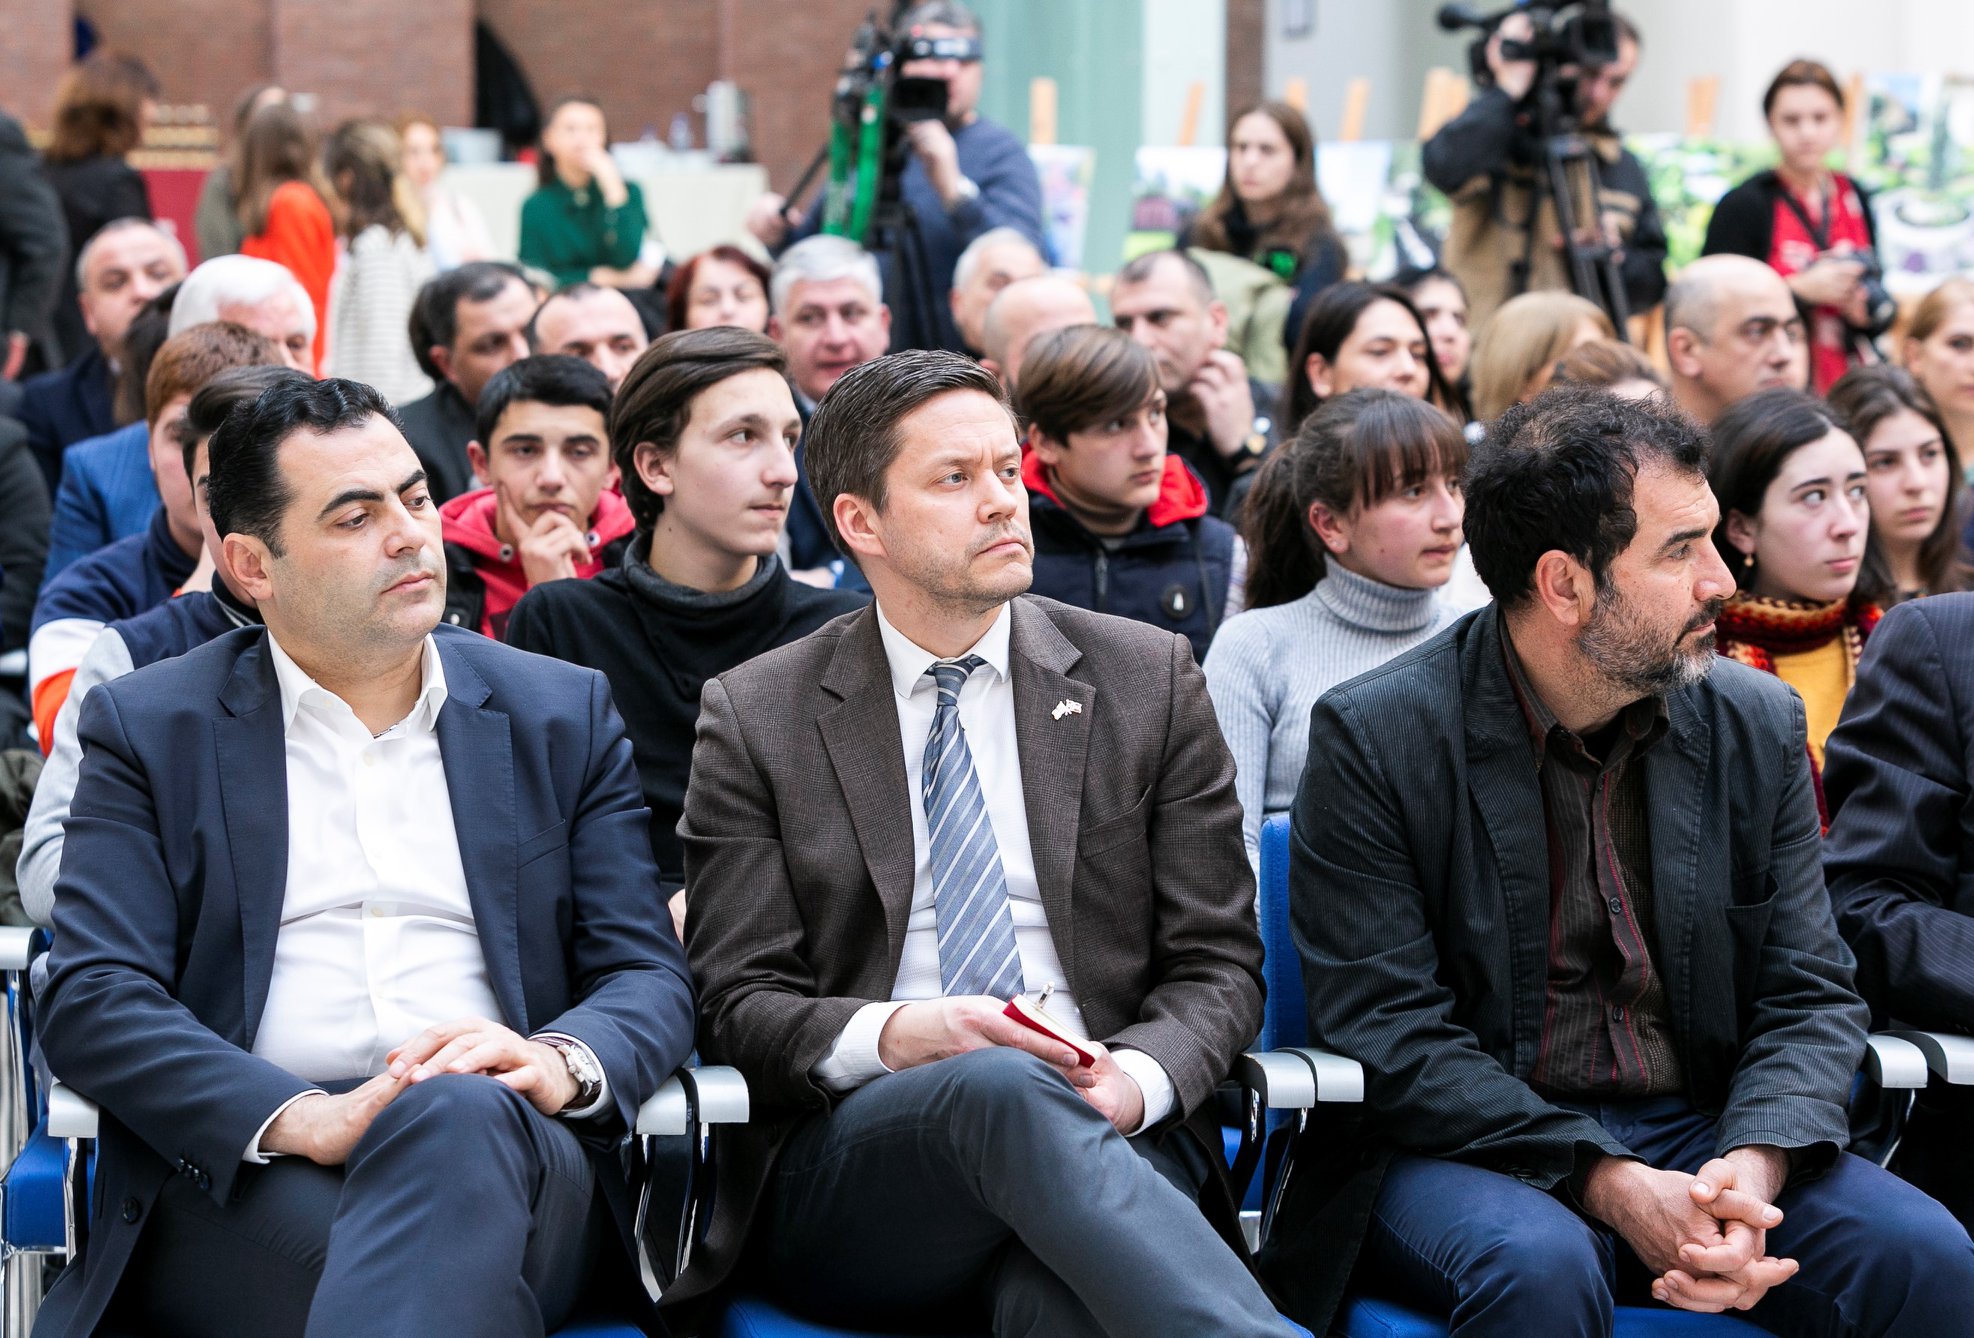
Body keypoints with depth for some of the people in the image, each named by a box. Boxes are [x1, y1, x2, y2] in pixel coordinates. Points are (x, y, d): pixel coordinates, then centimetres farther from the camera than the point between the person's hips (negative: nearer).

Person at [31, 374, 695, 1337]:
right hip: (247, 1169, -3)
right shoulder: (149, 727, 12)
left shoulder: (563, 714, 18)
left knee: (456, 1116, -36)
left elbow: (651, 976, 13)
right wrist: (303, 1117, -18)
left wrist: (561, 1061, -13)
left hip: (507, 1146, 3)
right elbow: (90, 1000, 0)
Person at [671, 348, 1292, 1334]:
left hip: (1105, 1133, 0)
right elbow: (740, 1006, 6)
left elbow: (1215, 962, 12)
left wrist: (1137, 1078, -12)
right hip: (845, 1164, 0)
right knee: (1008, 1089, -39)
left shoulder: (1149, 680, 14)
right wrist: (893, 1036, -16)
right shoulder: (755, 719, 10)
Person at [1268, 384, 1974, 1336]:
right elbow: (1386, 1033, -11)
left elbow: (1807, 996, 6)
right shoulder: (1374, 740, -7)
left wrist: (1752, 1167, -16)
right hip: (1464, 1145, -4)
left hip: (1697, 1135, 4)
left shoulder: (1758, 728, 6)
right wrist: (1608, 1184, -23)